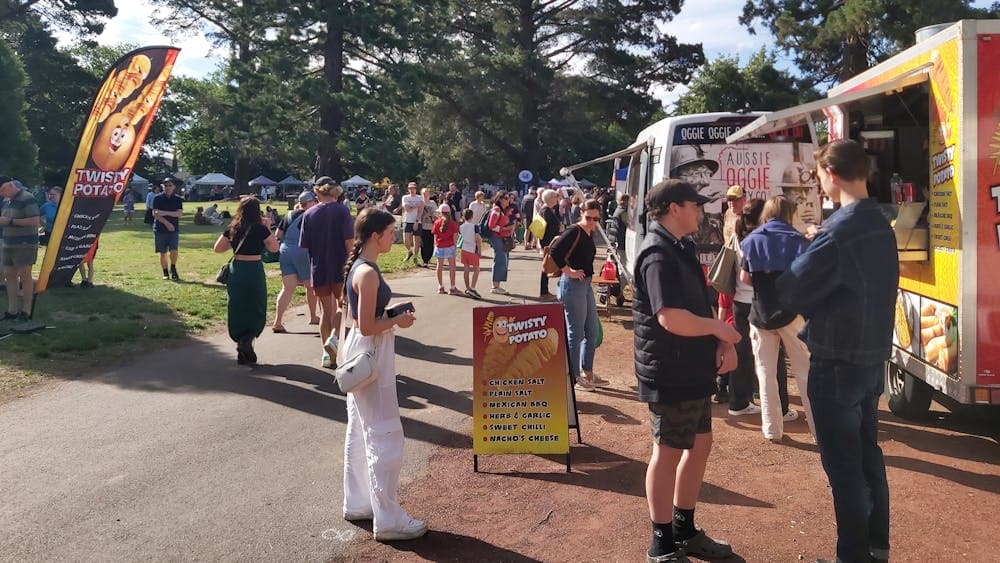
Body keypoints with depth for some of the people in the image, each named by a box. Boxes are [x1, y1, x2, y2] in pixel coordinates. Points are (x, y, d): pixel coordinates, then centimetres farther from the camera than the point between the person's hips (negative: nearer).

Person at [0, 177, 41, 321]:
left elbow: (35, 221, -19)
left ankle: (26, 311, 3)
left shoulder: (26, 198, -12)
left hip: (24, 245, -9)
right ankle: (12, 311, 15)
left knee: (24, 276, -3)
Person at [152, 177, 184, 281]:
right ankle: (165, 273, 15)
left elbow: (180, 213, -6)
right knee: (163, 253, 4)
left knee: (174, 250, -13)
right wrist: (166, 223, -17)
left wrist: (165, 213, -17)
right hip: (160, 229, 0)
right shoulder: (157, 198, 1)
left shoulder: (178, 199, 5)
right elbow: (155, 213, -7)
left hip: (174, 229, 0)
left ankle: (173, 269, 6)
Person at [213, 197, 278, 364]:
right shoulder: (260, 228, -9)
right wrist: (268, 228, 5)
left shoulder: (233, 228, 3)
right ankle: (247, 339, -17)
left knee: (237, 311, 13)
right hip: (254, 271, -4)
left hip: (235, 270, 4)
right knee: (257, 311, 8)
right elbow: (274, 248, 1)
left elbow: (218, 248, 9)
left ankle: (243, 353, 16)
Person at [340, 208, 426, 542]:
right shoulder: (368, 273, -22)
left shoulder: (358, 266, 9)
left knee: (360, 432, 18)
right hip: (371, 355, -11)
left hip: (359, 353, 11)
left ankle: (357, 504, 31)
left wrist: (392, 315, 11)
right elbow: (367, 327, -24)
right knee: (385, 436, -3)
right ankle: (388, 520, 5)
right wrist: (399, 320, -11)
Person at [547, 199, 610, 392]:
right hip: (573, 284, -10)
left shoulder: (589, 233, 12)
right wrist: (569, 272, -20)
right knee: (575, 333, -1)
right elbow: (554, 252, -27)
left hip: (586, 284, 10)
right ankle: (573, 376, 11)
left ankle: (587, 372, 29)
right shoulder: (574, 232, -16)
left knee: (592, 332, 16)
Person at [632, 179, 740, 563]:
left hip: (692, 370, 10)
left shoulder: (681, 249, 13)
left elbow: (698, 307, 15)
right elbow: (671, 318, -31)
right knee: (668, 452, 2)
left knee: (700, 444, 17)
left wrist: (724, 343, -2)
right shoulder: (659, 254, -20)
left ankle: (685, 531, 33)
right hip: (670, 373, -10)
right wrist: (720, 329, -15)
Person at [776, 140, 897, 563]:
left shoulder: (838, 231, -22)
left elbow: (790, 294, -19)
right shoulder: (882, 226, 6)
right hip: (873, 357, 9)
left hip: (837, 363, -9)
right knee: (868, 454, 18)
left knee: (843, 465, 2)